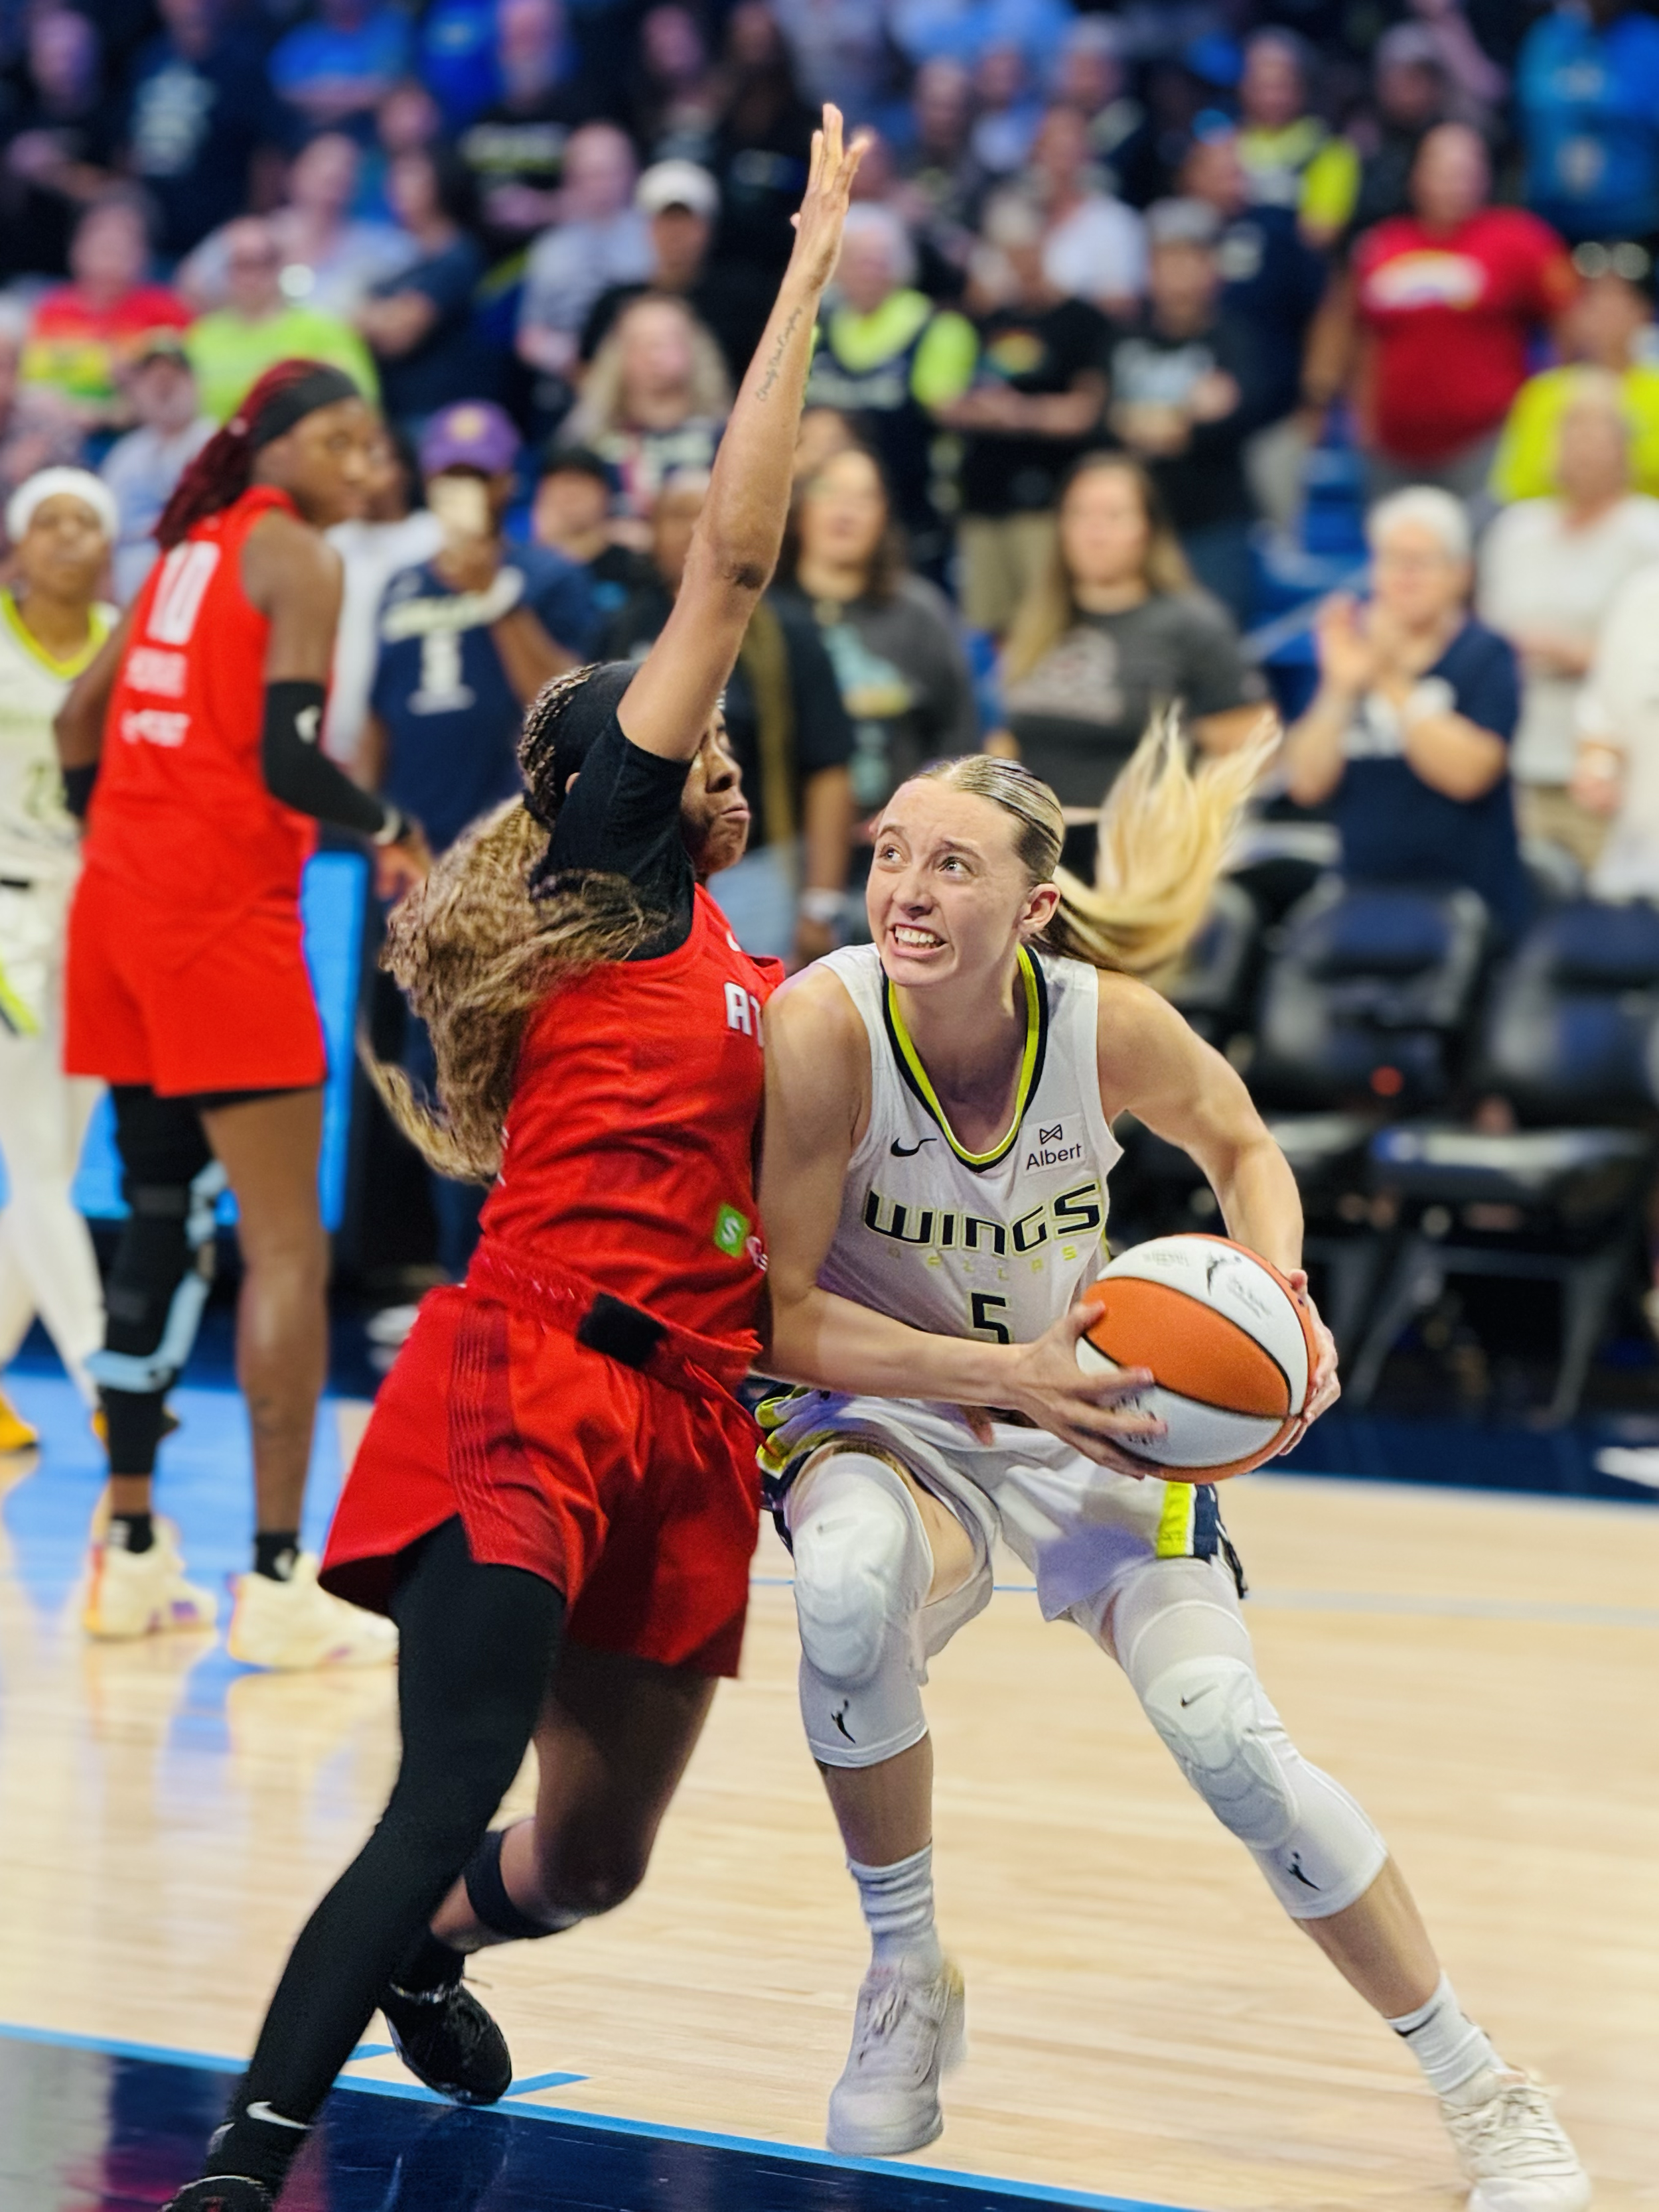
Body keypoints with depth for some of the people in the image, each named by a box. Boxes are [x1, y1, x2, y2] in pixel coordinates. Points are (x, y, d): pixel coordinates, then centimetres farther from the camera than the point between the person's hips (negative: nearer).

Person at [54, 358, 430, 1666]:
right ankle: (280, 1584, -10)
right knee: (289, 1245, -6)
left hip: (120, 903, 8)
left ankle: (133, 1557, 19)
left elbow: (80, 721, 22)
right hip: (225, 917, -8)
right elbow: (285, 760, -15)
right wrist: (395, 834, 0)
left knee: (164, 1225, 15)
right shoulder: (297, 559, -5)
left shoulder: (193, 548, 19)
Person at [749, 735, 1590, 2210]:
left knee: (1230, 1739, -15)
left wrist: (1281, 1298, -16)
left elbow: (1242, 1150, 4)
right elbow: (781, 1315, -22)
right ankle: (906, 1980, -11)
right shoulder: (823, 1025, -26)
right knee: (849, 1587, -37)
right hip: (879, 1417, -1)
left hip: (1100, 1421, 1)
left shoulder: (1109, 1024, -19)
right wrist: (1007, 1373, -33)